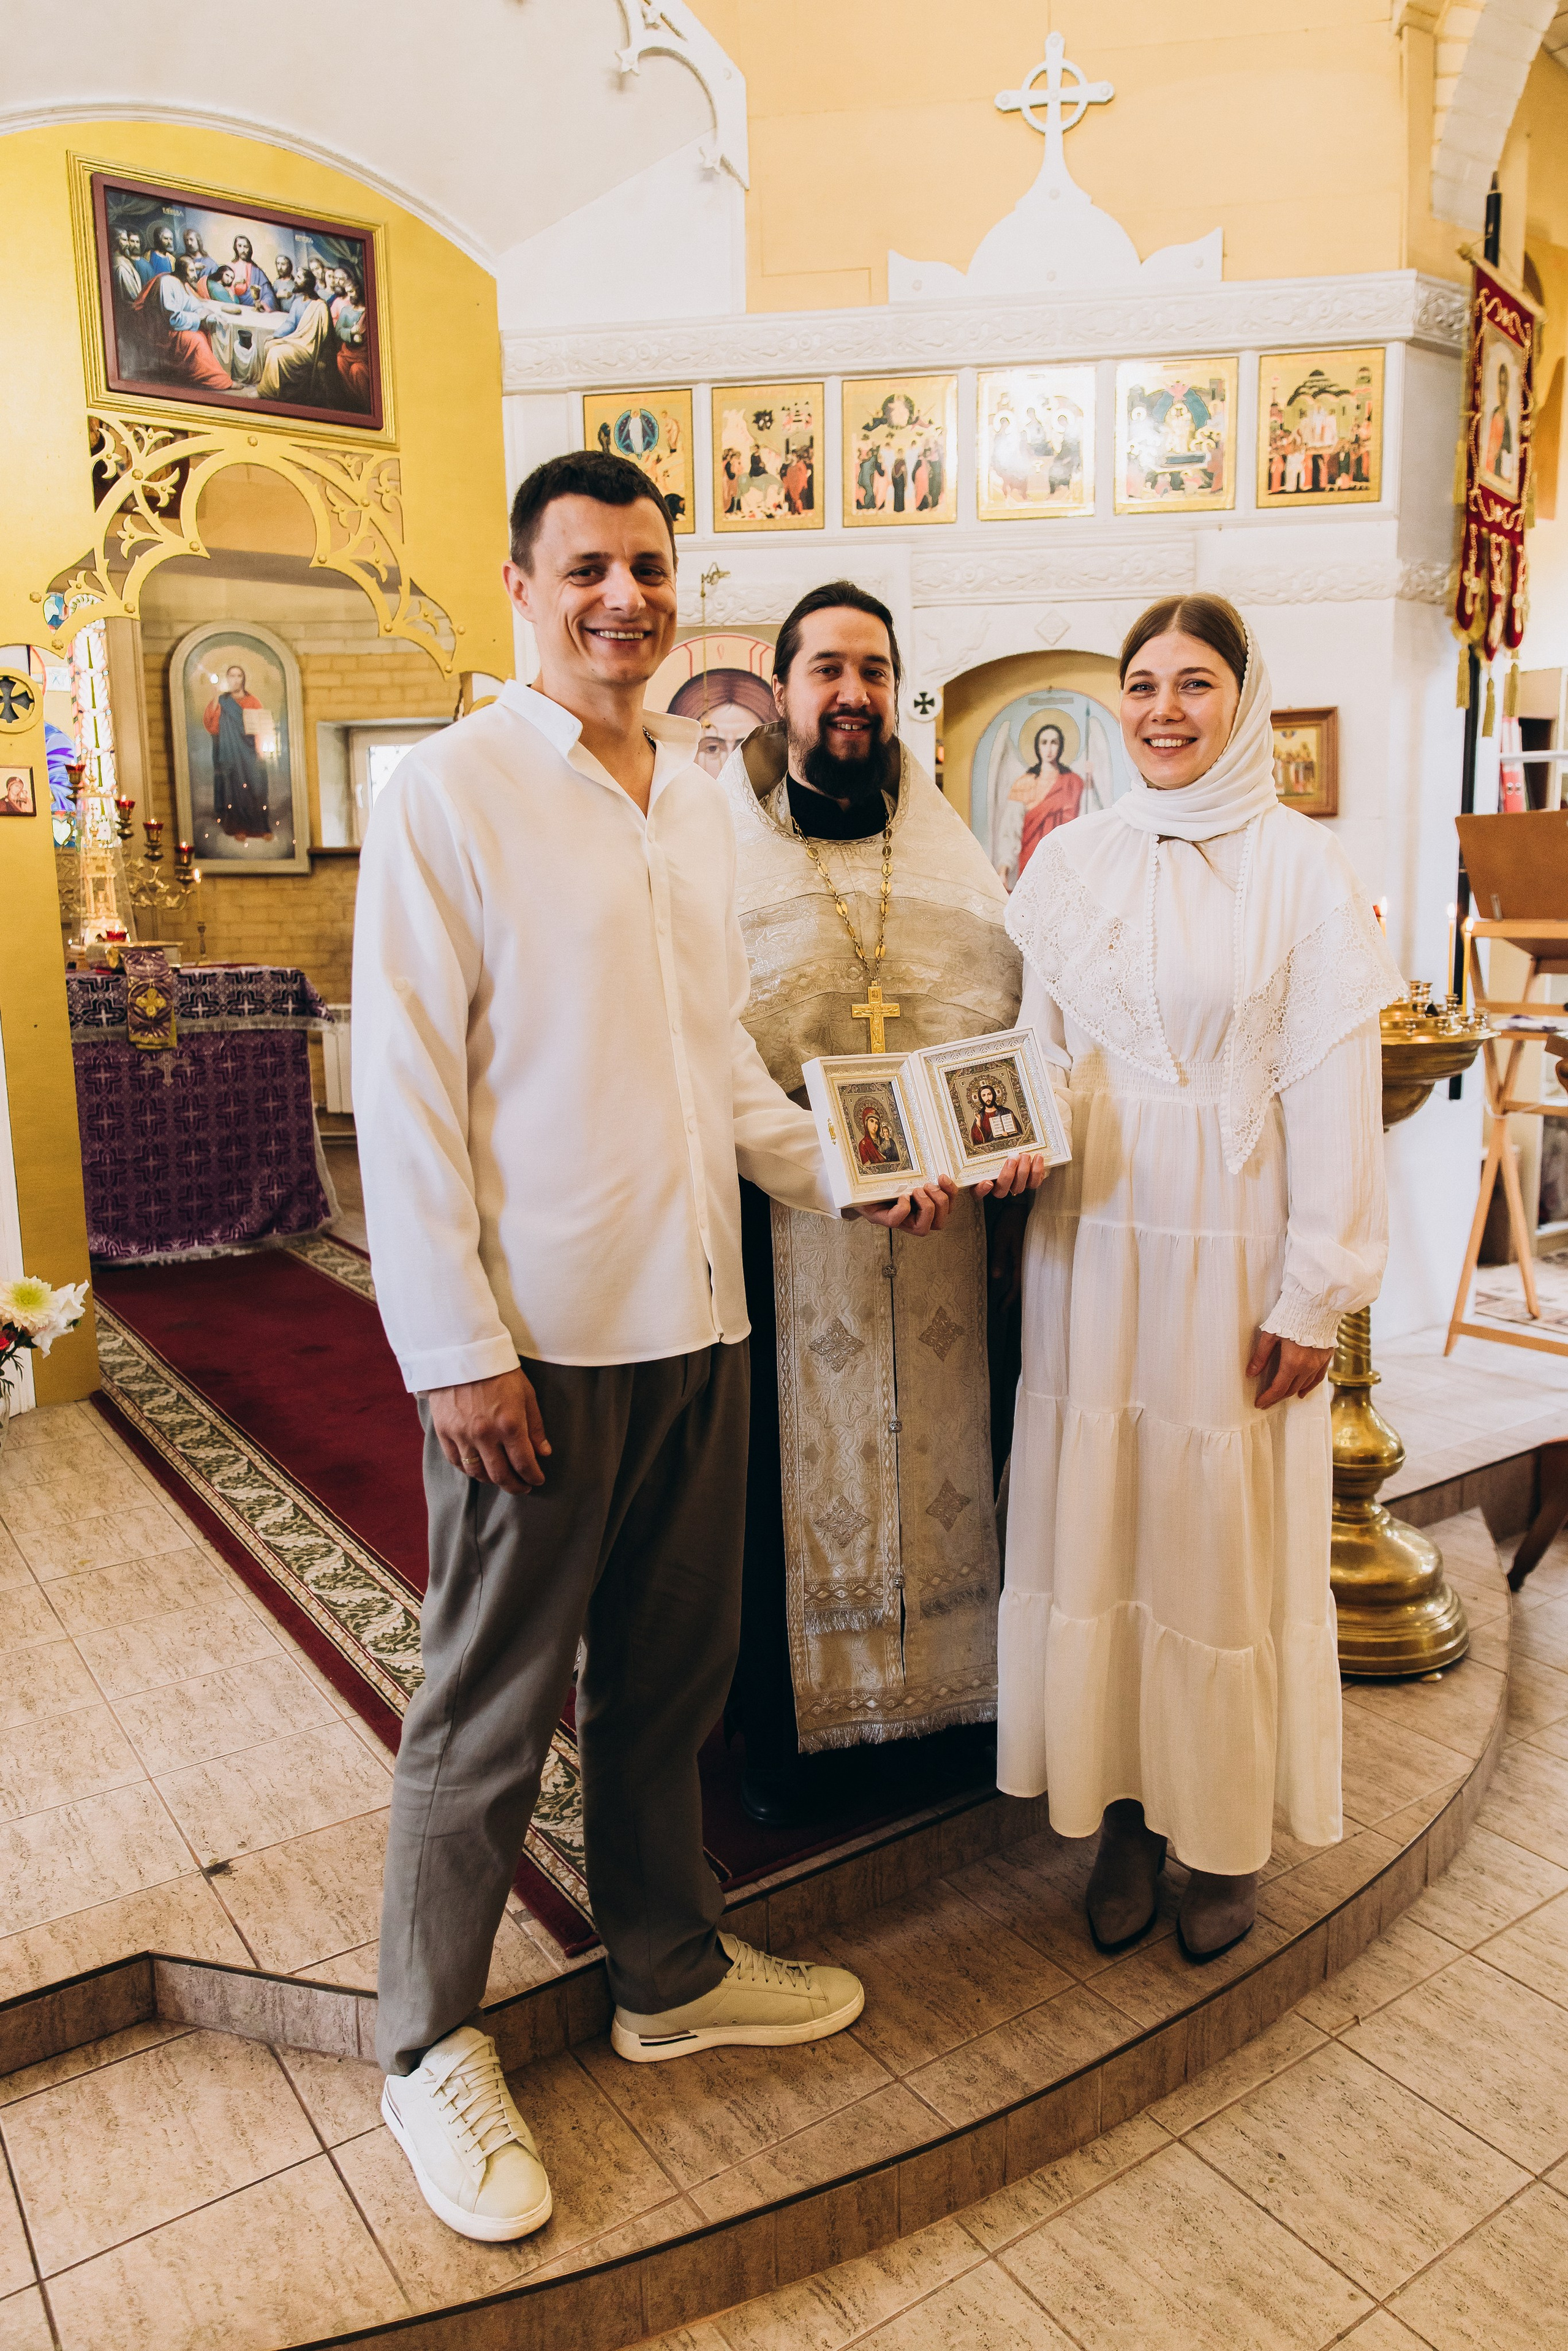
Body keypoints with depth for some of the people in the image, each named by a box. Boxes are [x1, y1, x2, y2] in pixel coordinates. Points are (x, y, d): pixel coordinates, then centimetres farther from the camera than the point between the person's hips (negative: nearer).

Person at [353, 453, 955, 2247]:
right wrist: (456, 1348, -15)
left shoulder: (696, 800, 14)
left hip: (694, 1314, 6)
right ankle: (428, 2047, 29)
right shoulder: (451, 791, -7)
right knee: (490, 1711, 8)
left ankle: (669, 1970, 39)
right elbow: (404, 1091, -11)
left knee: (668, 1679, 19)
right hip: (534, 1339, -6)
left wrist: (844, 1179, 4)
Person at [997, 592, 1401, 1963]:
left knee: (1226, 1536, 6)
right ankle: (1125, 1810, 27)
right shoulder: (1071, 862, 8)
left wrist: (1315, 1295, -8)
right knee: (1097, 1520, 9)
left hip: (1233, 1250, -3)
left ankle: (1229, 1830, 26)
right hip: (1093, 1236, 4)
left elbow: (1332, 1090, -6)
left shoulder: (1303, 866, -3)